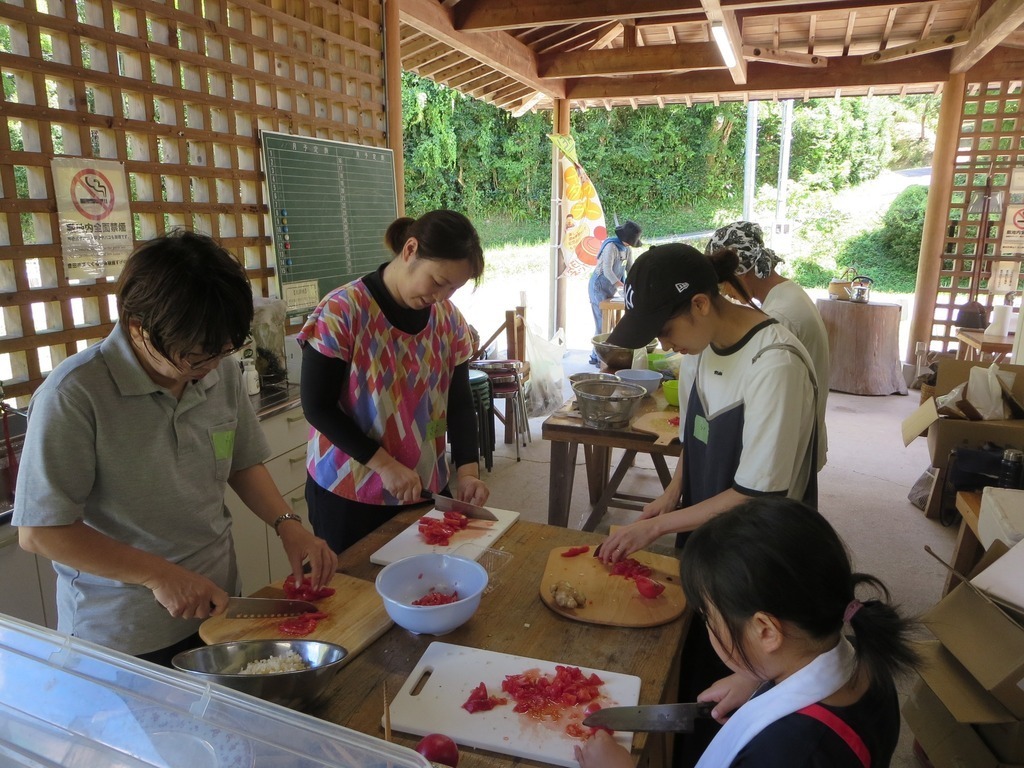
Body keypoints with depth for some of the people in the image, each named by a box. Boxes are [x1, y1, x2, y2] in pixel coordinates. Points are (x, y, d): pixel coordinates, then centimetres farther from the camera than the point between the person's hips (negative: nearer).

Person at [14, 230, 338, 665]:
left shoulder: (222, 373, -6)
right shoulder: (74, 396, -22)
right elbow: (40, 531, -18)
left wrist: (287, 524, -6)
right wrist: (160, 576, -21)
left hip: (217, 606, 6)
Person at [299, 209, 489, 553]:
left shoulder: (449, 321, -1)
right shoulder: (342, 312, -16)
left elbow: (459, 402, 3)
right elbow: (317, 406, -15)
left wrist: (467, 470, -11)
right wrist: (385, 464, -20)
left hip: (427, 490, 5)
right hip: (348, 495, -4)